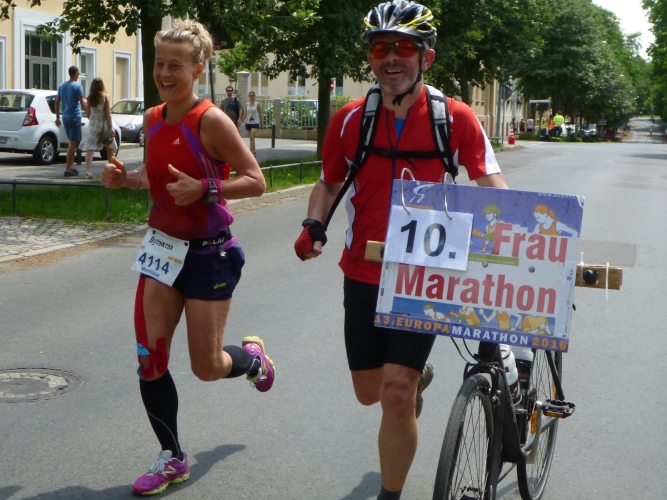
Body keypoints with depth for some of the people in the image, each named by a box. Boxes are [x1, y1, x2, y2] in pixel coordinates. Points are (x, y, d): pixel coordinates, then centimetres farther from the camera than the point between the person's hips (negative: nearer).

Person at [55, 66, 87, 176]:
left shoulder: (61, 86, 10)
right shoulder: (77, 86, -10)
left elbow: (57, 102, 13)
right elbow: (83, 104, -13)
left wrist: (57, 117, 18)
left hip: (65, 117, 7)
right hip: (75, 117, -7)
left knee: (71, 142, 18)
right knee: (73, 143, -5)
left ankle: (71, 167, 20)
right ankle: (68, 169, -8)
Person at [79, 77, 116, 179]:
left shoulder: (89, 98, 2)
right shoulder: (105, 97, -6)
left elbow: (88, 113, 7)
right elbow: (108, 113, -10)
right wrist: (111, 127, -8)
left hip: (92, 124, 2)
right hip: (103, 124, -2)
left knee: (90, 148, -4)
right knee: (109, 148, 15)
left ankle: (88, 171, -17)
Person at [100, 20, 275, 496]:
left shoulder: (211, 121, -16)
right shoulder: (153, 118, 4)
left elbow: (255, 181, -16)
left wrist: (203, 189, -29)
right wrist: (124, 178, 0)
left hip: (210, 253, -6)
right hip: (164, 247, 6)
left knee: (207, 367, 2)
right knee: (149, 360, 2)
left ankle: (254, 356, 38)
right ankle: (172, 458, 19)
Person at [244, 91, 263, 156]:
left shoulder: (257, 104, -2)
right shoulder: (247, 104, 8)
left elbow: (260, 114, 1)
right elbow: (245, 114, 11)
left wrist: (262, 124, 0)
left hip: (255, 123, -4)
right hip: (248, 123, 4)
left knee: (252, 137, -16)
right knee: (251, 138, 11)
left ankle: (251, 152, -20)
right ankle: (253, 151, 23)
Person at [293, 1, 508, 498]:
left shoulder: (456, 118, -8)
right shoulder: (350, 119, -2)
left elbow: (491, 186, -6)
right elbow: (329, 182, 11)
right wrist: (313, 225, -8)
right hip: (363, 273, 3)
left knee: (396, 393, -12)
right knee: (370, 392, 14)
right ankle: (419, 375, 51)